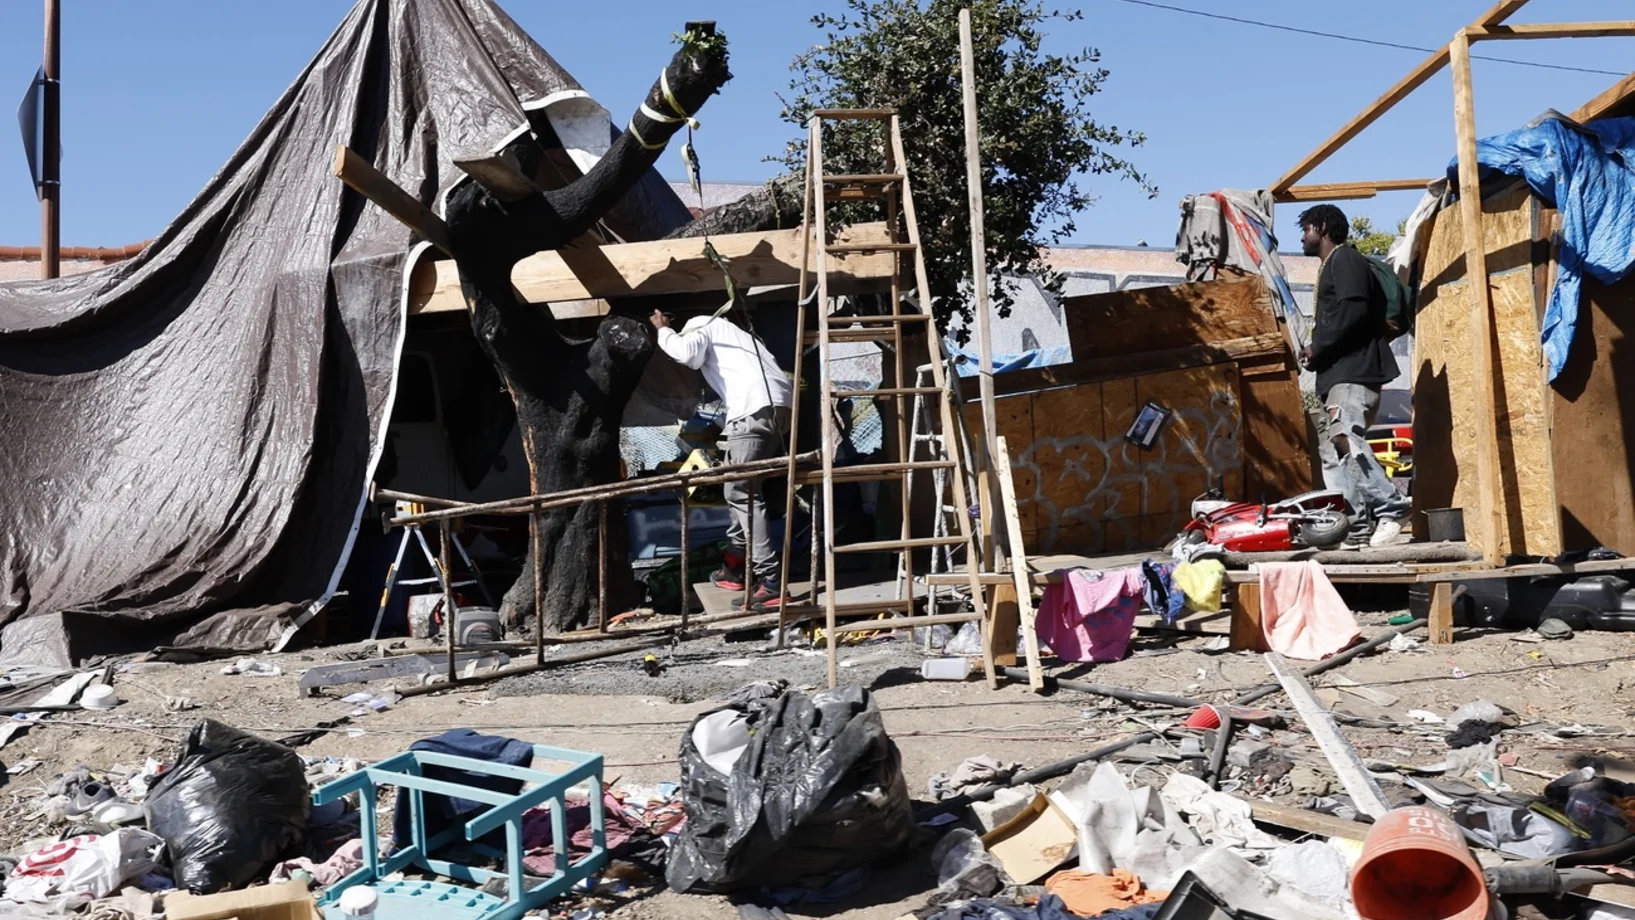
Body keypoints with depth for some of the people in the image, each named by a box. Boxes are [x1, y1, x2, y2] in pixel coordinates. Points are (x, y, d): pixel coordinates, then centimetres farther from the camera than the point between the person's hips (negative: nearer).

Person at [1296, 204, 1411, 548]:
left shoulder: (1346, 259, -3)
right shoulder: (1330, 267, 28)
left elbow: (1354, 310, -18)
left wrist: (1317, 346, -12)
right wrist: (1317, 351, 9)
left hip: (1354, 369, -10)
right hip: (1336, 372, 10)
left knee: (1345, 439, -24)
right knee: (1331, 450, 2)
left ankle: (1390, 507, -21)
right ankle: (1357, 526, -1)